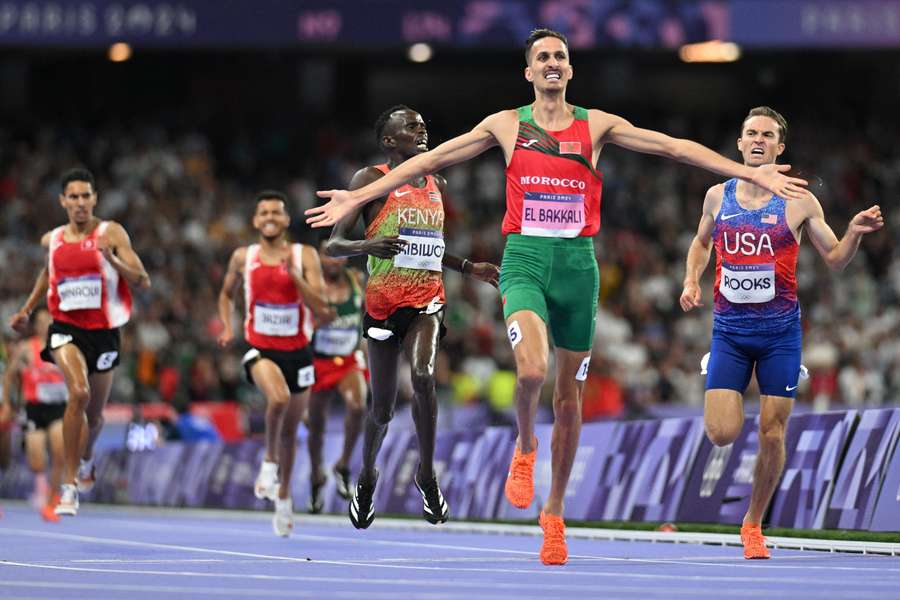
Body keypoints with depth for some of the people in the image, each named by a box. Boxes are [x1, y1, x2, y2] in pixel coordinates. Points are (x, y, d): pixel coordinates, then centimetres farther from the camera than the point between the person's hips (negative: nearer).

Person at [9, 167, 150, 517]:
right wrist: (27, 309, 22)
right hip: (66, 328, 0)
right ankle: (69, 483, -21)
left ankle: (86, 459, 50)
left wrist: (113, 260, -27)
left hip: (104, 330, 0)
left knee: (94, 414, 14)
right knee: (78, 393, -27)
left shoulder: (111, 233, -6)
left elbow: (143, 281, -12)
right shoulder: (52, 240, 5)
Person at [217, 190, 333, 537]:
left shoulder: (305, 256, -5)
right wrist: (227, 328, 2)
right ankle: (270, 461, -9)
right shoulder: (243, 258, 1)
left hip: (297, 352, 1)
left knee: (290, 431, 13)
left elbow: (320, 308, -13)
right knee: (278, 398, -34)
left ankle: (283, 495, 36)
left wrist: (294, 273, -23)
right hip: (260, 349, -1)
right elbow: (226, 294, 19)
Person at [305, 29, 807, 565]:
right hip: (524, 260, -2)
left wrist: (751, 173, 1)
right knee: (532, 370, -27)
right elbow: (430, 160, 8)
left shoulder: (595, 125, 7)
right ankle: (525, 448, 6)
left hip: (578, 263, 2)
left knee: (569, 396, 6)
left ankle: (554, 512, 21)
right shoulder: (506, 125, 7)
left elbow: (674, 147, 5)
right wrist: (358, 196, 5)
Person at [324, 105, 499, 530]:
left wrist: (471, 268, 15)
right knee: (382, 407, 6)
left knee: (423, 374, -27)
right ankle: (367, 476, 35)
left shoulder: (438, 186, 13)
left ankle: (426, 472, -14)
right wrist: (367, 246, -28)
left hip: (426, 301, 2)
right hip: (382, 301, -2)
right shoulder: (372, 180, -4)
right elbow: (332, 245, -8)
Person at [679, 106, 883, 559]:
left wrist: (854, 233, -14)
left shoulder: (799, 202, -2)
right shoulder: (718, 196, 4)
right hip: (729, 331, 1)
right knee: (721, 434, -11)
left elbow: (834, 259, 5)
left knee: (772, 435, -1)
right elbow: (701, 242, 24)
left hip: (780, 333, -1)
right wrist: (691, 280, 6)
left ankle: (754, 525, 17)